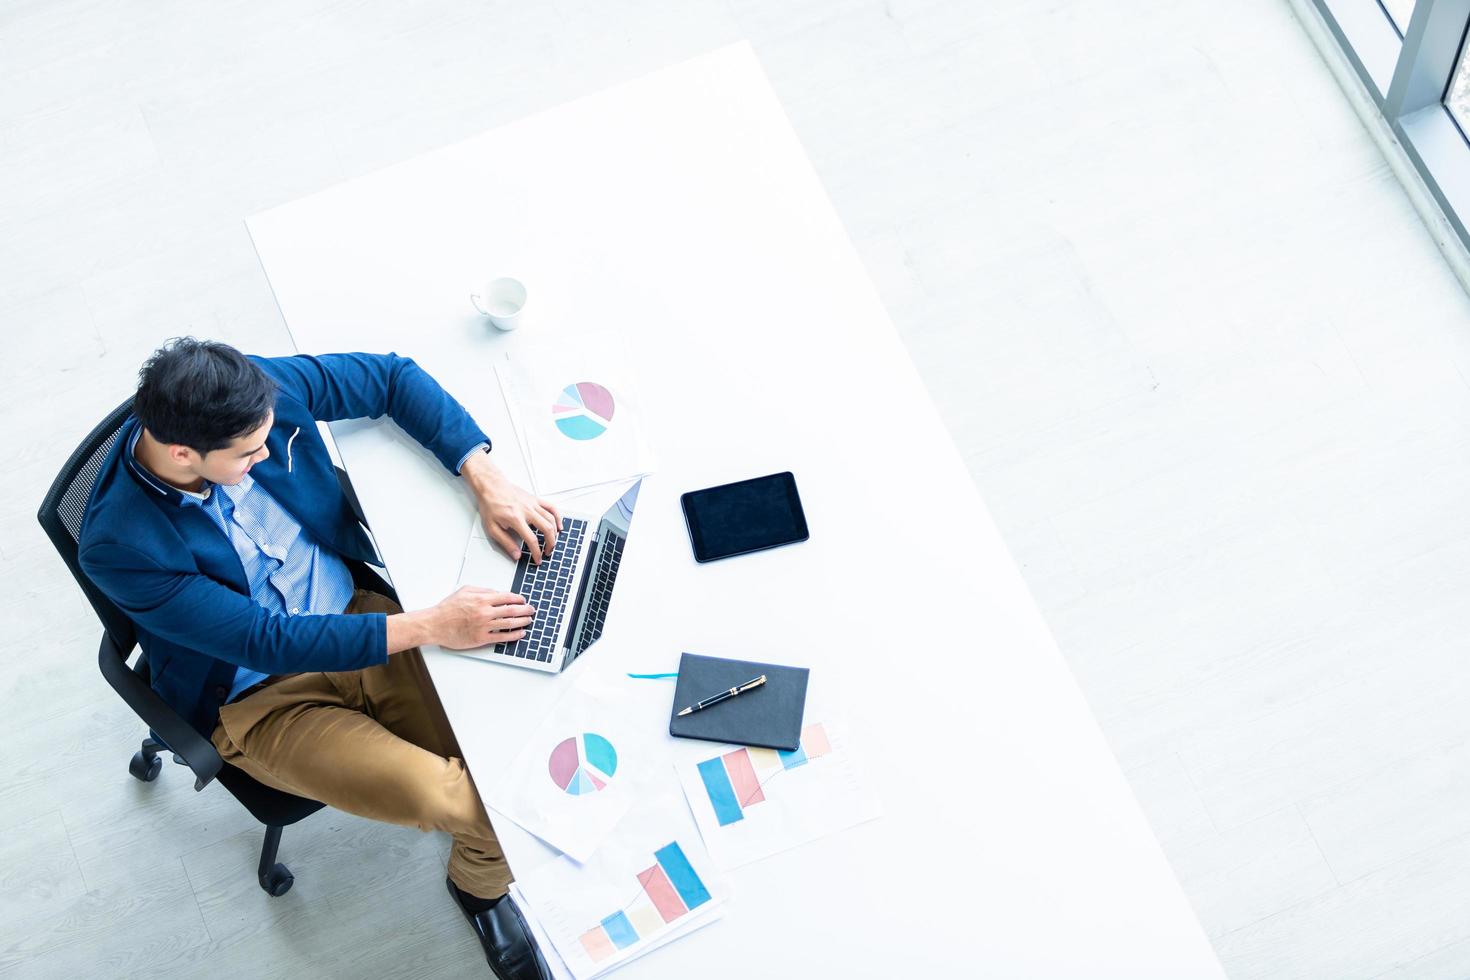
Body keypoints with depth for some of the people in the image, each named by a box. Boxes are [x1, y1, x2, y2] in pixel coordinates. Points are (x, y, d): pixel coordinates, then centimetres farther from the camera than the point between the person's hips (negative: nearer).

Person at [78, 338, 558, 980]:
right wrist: (429, 626, -29)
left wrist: (486, 481, -15)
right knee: (439, 795, -24)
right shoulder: (118, 546, -28)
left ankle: (482, 883, 18)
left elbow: (394, 377, -3)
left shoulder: (260, 392, -17)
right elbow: (264, 642, -26)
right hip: (261, 700, -4)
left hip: (356, 609, 4)